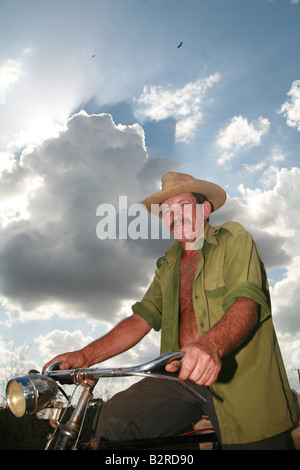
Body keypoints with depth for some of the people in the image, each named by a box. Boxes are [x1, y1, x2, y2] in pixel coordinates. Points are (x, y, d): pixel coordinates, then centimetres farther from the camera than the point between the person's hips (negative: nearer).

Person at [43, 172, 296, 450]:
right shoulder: (168, 265, 17)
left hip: (240, 377, -3)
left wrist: (210, 345, -37)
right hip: (182, 374, 3)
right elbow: (141, 318, 7)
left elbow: (247, 304, -16)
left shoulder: (234, 239, 1)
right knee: (113, 419, -16)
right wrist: (84, 356, -7)